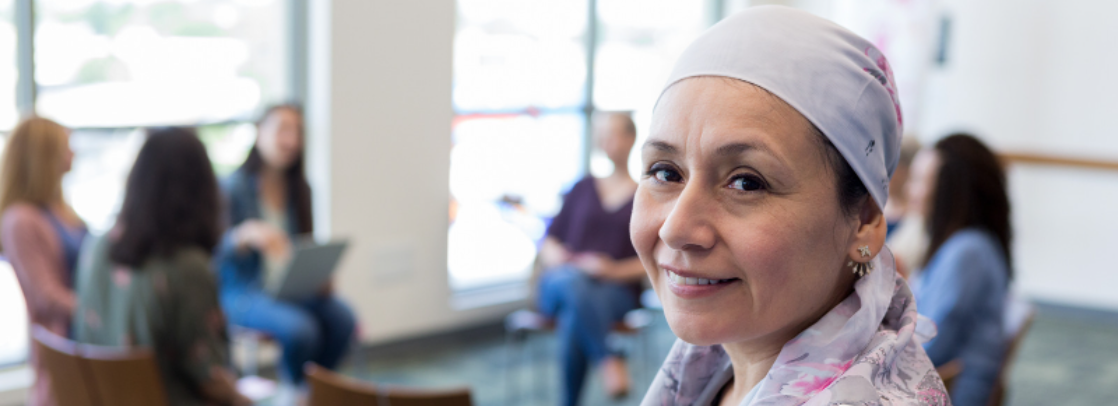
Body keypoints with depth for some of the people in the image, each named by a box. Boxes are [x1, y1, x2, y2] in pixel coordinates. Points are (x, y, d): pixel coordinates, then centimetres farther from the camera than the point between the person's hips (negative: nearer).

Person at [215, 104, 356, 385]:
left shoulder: (299, 190, 11)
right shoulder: (233, 187, -8)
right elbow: (215, 251, -15)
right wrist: (246, 234, -35)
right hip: (243, 292, -5)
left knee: (342, 318, -24)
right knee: (299, 327, -33)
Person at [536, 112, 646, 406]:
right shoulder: (584, 189, 22)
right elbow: (549, 244, 17)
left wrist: (617, 270, -13)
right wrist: (559, 259, -7)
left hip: (616, 290, -2)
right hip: (560, 284, 2)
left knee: (575, 316, -38)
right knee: (573, 281, -38)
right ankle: (607, 359, -35)